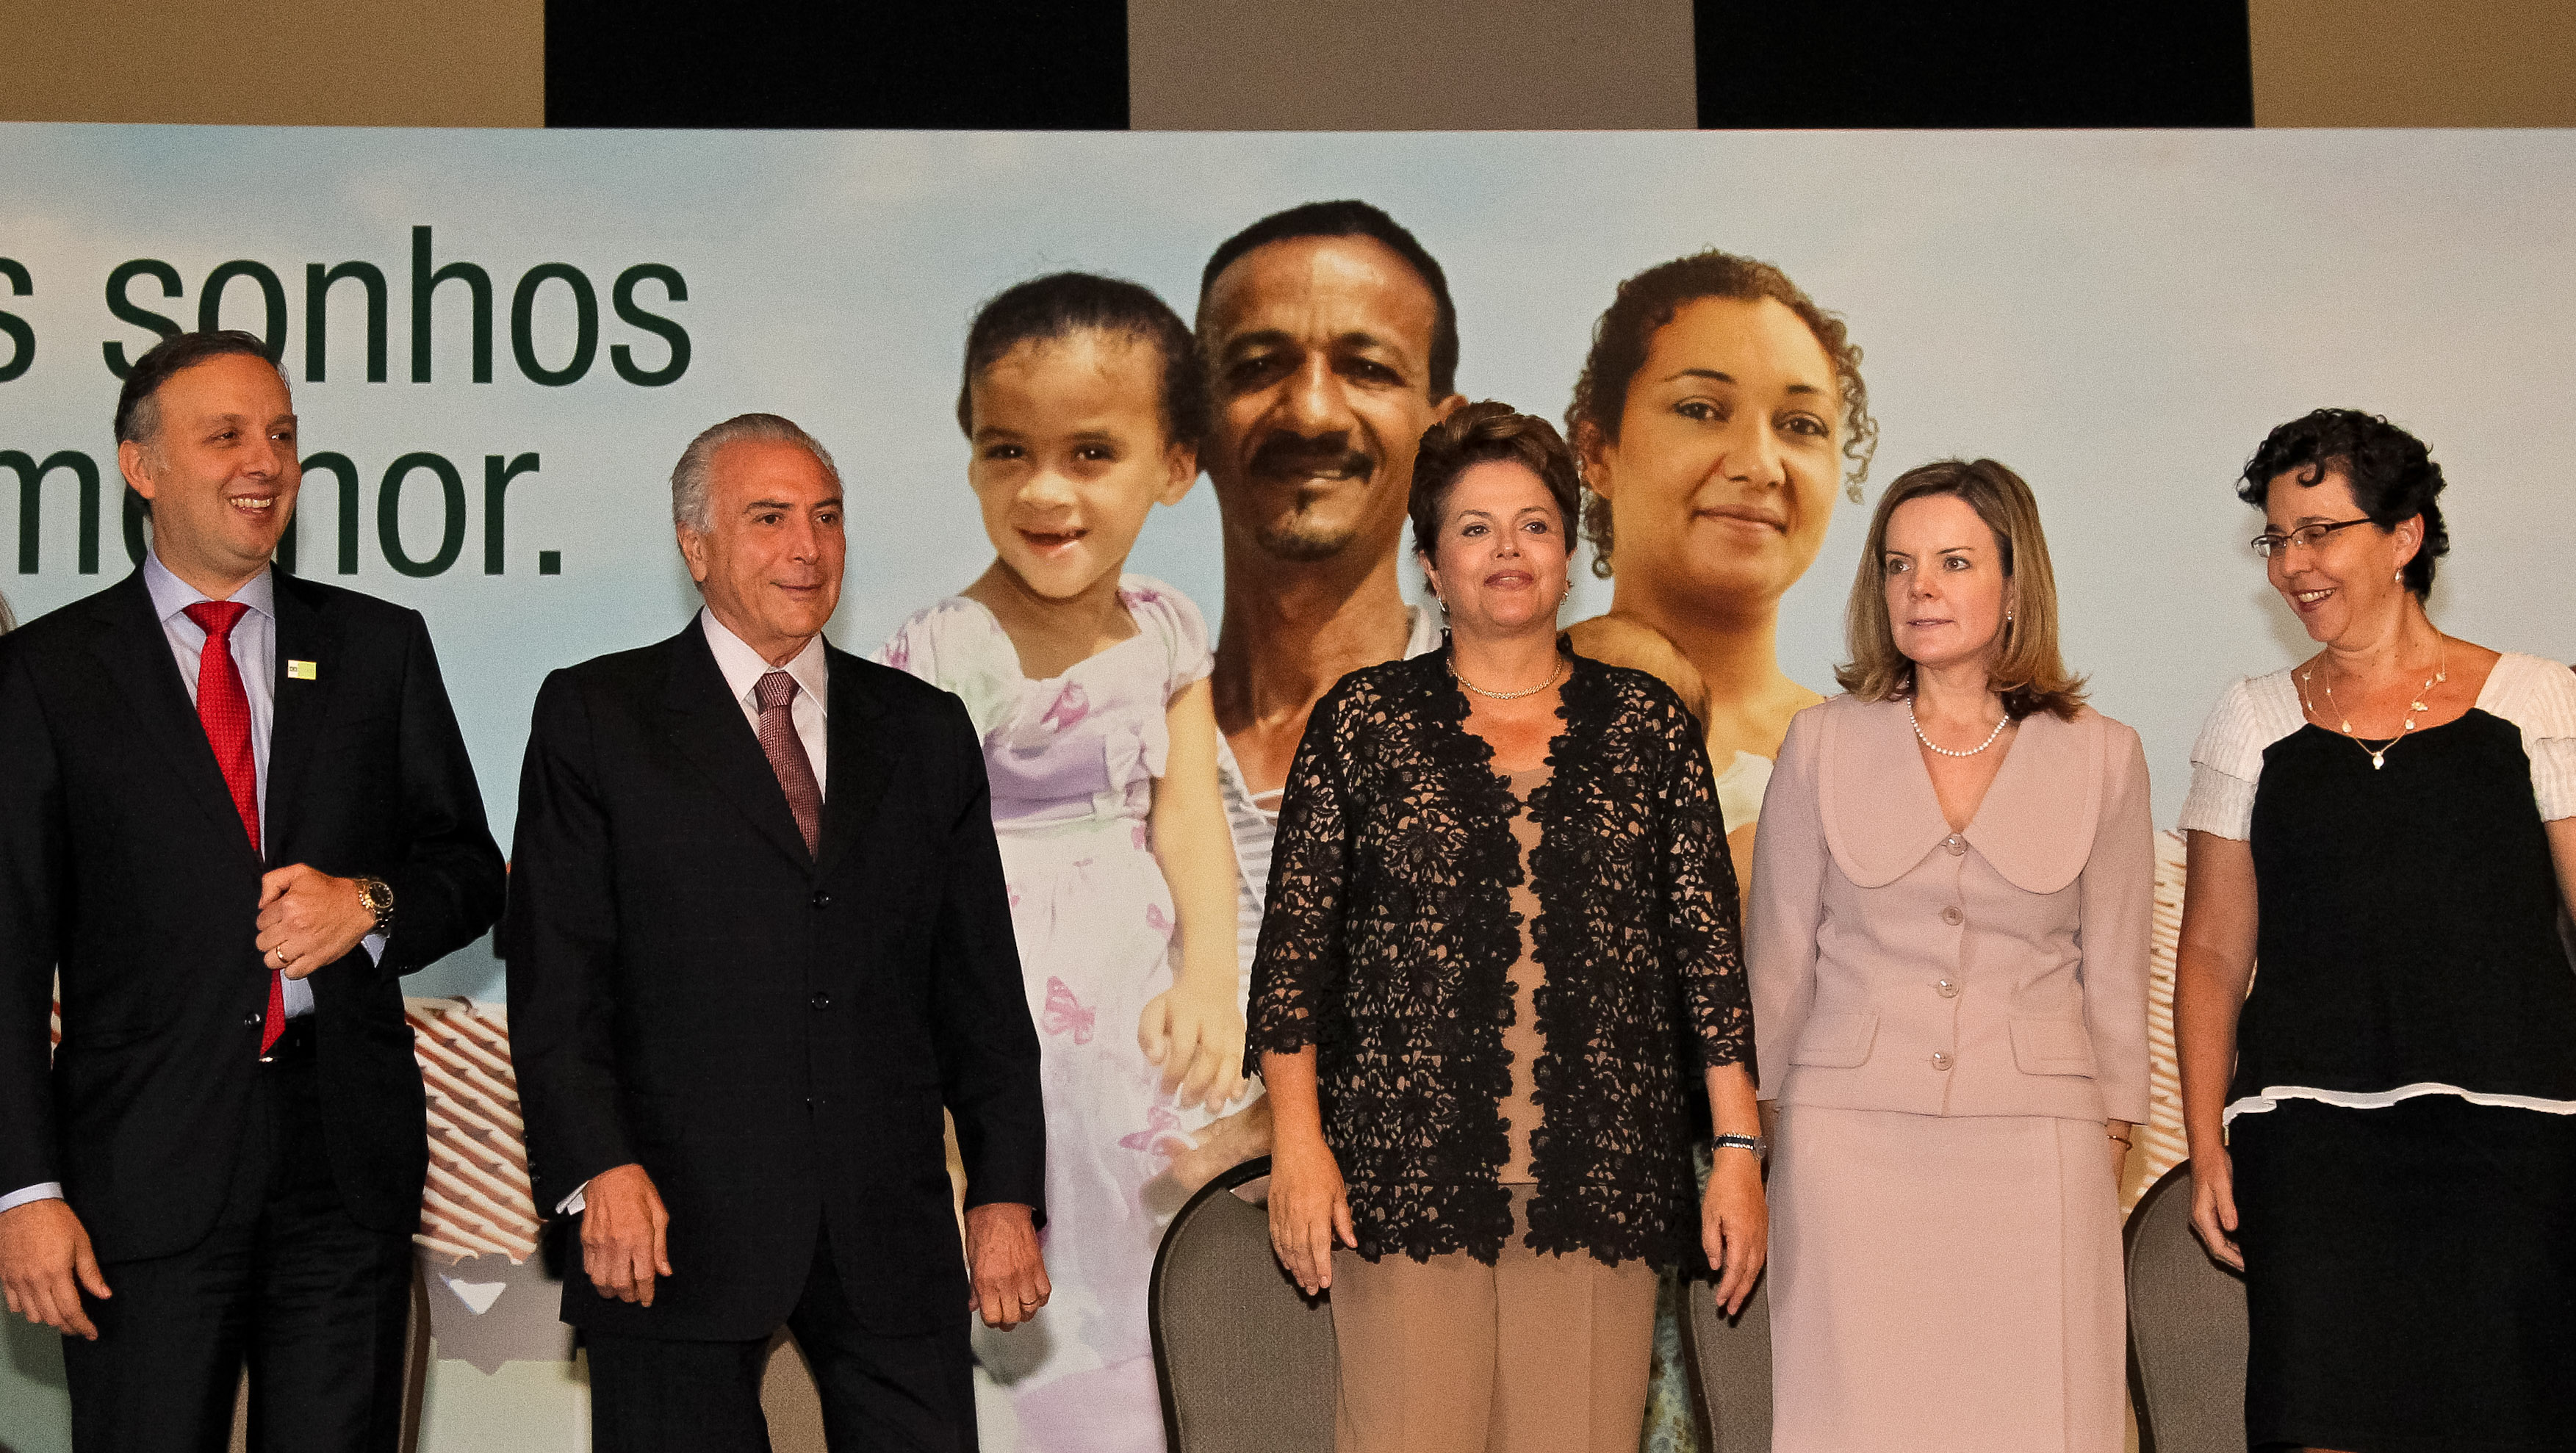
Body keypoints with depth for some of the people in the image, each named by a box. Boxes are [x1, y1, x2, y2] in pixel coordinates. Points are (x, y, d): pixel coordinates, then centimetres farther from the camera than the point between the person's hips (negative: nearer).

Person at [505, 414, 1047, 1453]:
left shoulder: (926, 730, 13)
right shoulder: (595, 716, 4)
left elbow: (981, 987, 12)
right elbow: (554, 973, -3)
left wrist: (1007, 1193, 5)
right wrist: (599, 1166, -16)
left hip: (893, 1235, 3)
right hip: (678, 1219, -2)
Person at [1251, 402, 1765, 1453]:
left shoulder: (1649, 727, 10)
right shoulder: (1363, 720, 7)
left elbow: (1707, 945, 9)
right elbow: (1296, 939, 5)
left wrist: (1738, 1150, 3)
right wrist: (1297, 1139, -3)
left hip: (1602, 1181, 1)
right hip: (1404, 1180, -1)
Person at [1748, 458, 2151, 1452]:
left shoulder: (2101, 757, 3)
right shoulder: (1823, 745, 4)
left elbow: (2114, 972, 9)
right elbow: (1779, 960, 9)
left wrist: (2109, 1146, 8)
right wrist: (1754, 1136, 10)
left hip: (2032, 1145, 0)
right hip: (1850, 1138, 0)